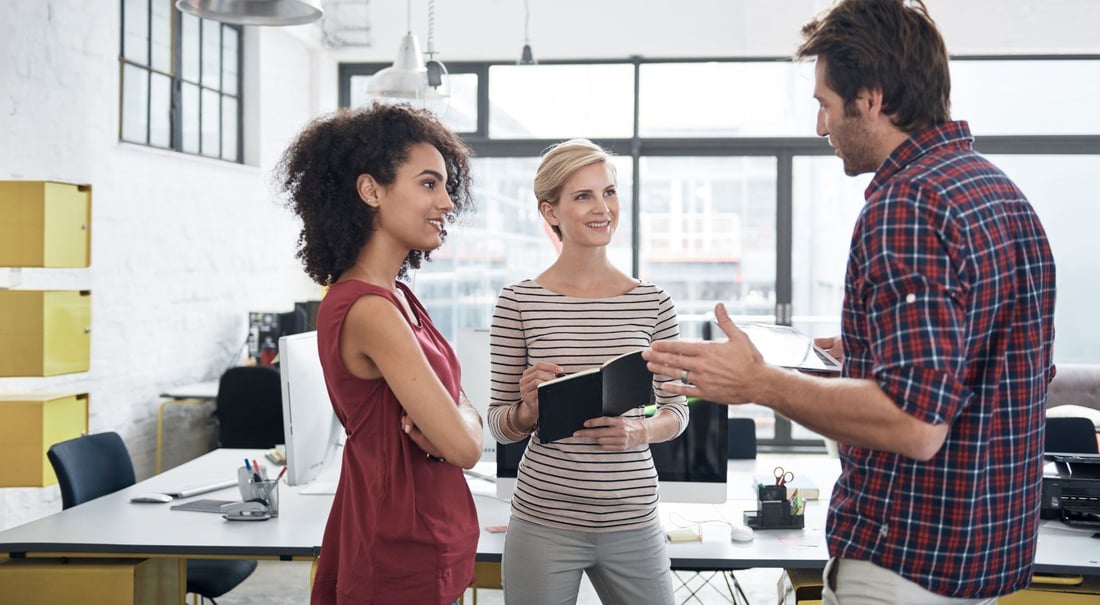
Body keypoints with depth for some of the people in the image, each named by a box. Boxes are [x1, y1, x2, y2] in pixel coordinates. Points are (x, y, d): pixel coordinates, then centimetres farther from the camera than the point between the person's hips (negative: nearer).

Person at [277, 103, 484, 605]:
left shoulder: (399, 297, 7)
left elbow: (469, 420, 9)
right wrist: (456, 413, -2)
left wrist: (443, 423, -13)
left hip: (425, 547, 9)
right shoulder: (368, 310, -23)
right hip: (403, 563, -9)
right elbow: (464, 446, -23)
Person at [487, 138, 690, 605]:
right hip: (543, 521, -1)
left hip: (634, 522, 2)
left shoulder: (652, 302, 2)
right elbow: (499, 425, 3)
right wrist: (530, 409, -18)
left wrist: (638, 430, -11)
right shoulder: (519, 302, -3)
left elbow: (675, 410, 9)